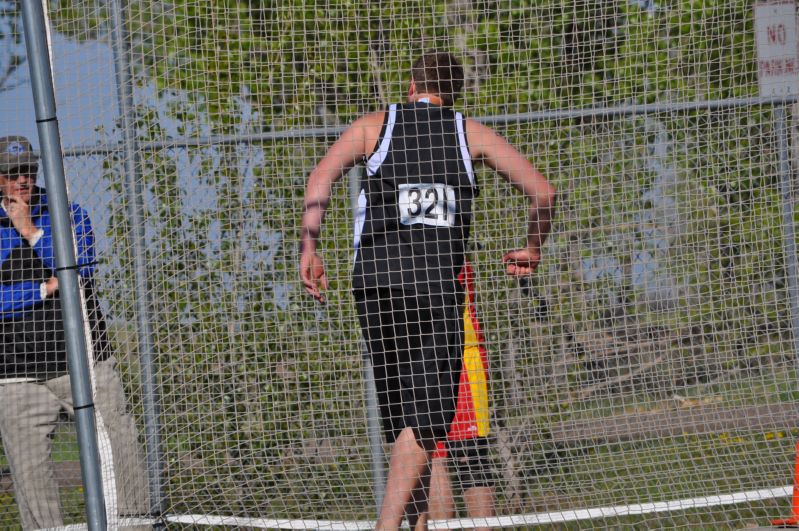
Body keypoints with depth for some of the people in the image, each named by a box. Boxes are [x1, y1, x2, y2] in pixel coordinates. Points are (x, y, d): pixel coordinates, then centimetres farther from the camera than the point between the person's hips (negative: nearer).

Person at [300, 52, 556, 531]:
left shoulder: (374, 126, 15)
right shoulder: (471, 133, 14)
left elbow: (322, 175, -3)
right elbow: (543, 191, 9)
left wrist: (310, 249, -5)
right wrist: (533, 250, 24)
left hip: (377, 276, 2)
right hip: (438, 279, -2)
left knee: (402, 414, 14)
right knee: (426, 415, -8)